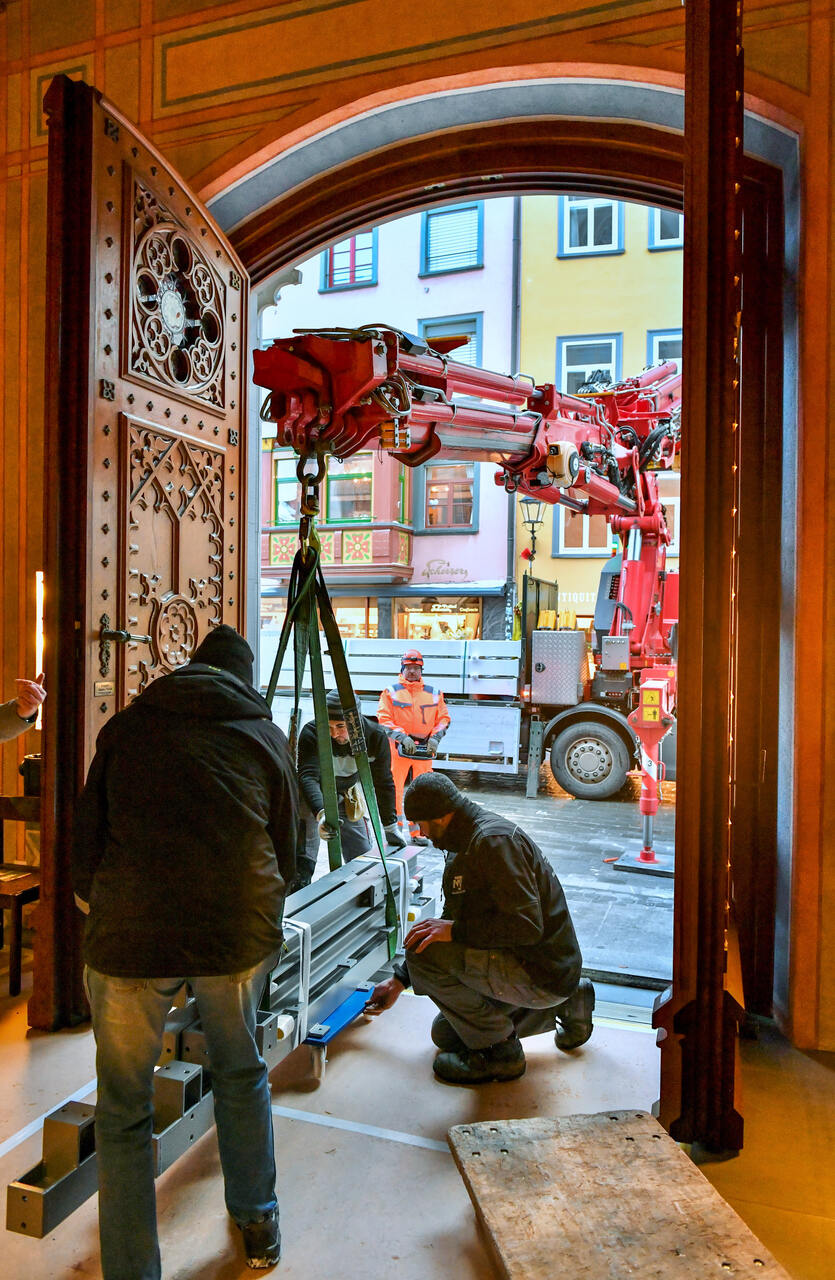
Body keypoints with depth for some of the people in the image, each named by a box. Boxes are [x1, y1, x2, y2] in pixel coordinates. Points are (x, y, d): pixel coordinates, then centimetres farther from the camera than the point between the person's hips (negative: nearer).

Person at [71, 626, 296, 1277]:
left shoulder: (127, 726, 11)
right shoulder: (266, 735, 11)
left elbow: (86, 839, 13)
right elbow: (285, 852, 14)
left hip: (129, 935, -1)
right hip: (238, 933, 2)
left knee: (124, 1109, 17)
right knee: (241, 1076, 26)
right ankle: (259, 1224, 42)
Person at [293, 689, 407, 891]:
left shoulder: (375, 737, -22)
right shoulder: (311, 733, -32)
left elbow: (383, 783, -10)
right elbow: (308, 777, -42)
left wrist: (390, 827, -5)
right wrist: (321, 813, -59)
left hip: (347, 797, 3)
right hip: (312, 798, -3)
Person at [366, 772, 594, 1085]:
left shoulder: (494, 839, -21)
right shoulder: (464, 845, 12)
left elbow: (528, 926, -28)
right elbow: (452, 926, 19)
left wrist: (455, 930, -24)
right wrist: (399, 980, 20)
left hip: (542, 973, -11)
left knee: (425, 952, -21)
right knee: (445, 1034, 21)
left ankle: (499, 1051, -6)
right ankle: (562, 1006, 21)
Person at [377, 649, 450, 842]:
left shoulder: (434, 694, 13)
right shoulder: (391, 692, 5)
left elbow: (443, 718, 13)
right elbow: (384, 718, -3)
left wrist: (435, 738, -4)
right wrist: (402, 737, -16)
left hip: (425, 749, 3)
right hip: (399, 747, -3)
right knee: (394, 789, -4)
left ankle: (417, 832, 15)